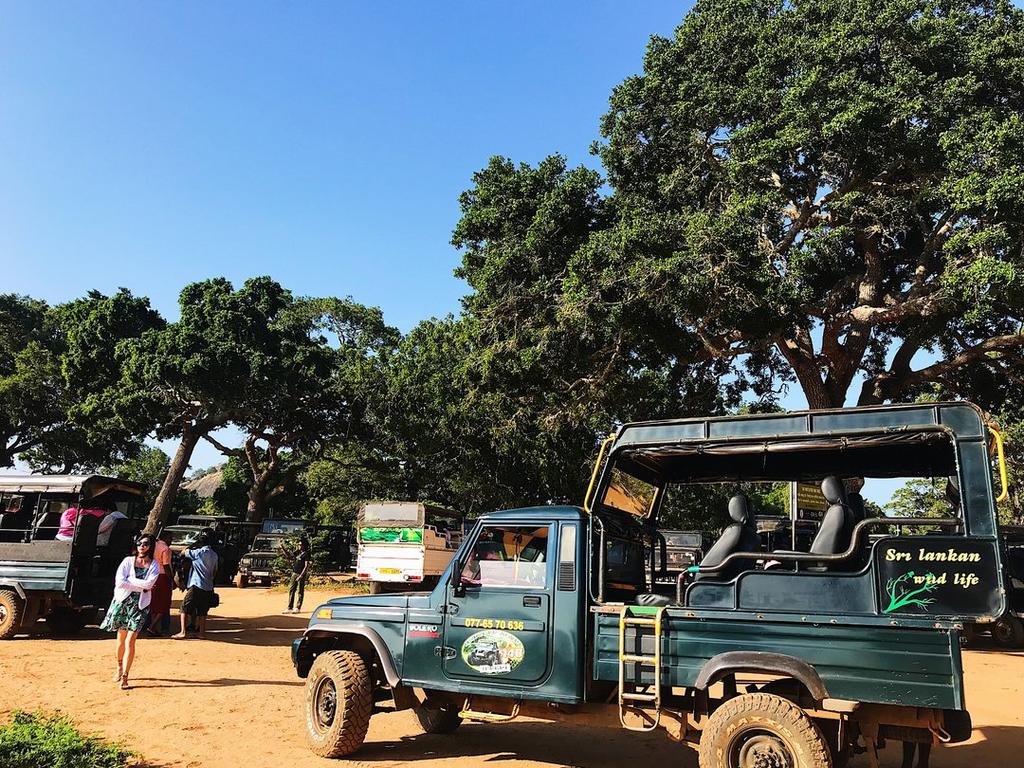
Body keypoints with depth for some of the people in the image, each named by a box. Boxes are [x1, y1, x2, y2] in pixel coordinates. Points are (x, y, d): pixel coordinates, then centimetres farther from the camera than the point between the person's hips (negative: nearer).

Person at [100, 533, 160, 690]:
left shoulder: (154, 566, 0)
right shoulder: (128, 561, 1)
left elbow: (148, 584, -16)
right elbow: (119, 582, -11)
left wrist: (129, 580, -11)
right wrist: (141, 587, -12)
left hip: (140, 605, -2)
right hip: (123, 602, 2)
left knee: (130, 641, -10)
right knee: (121, 638, 12)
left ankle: (124, 677, -5)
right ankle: (119, 669, 33)